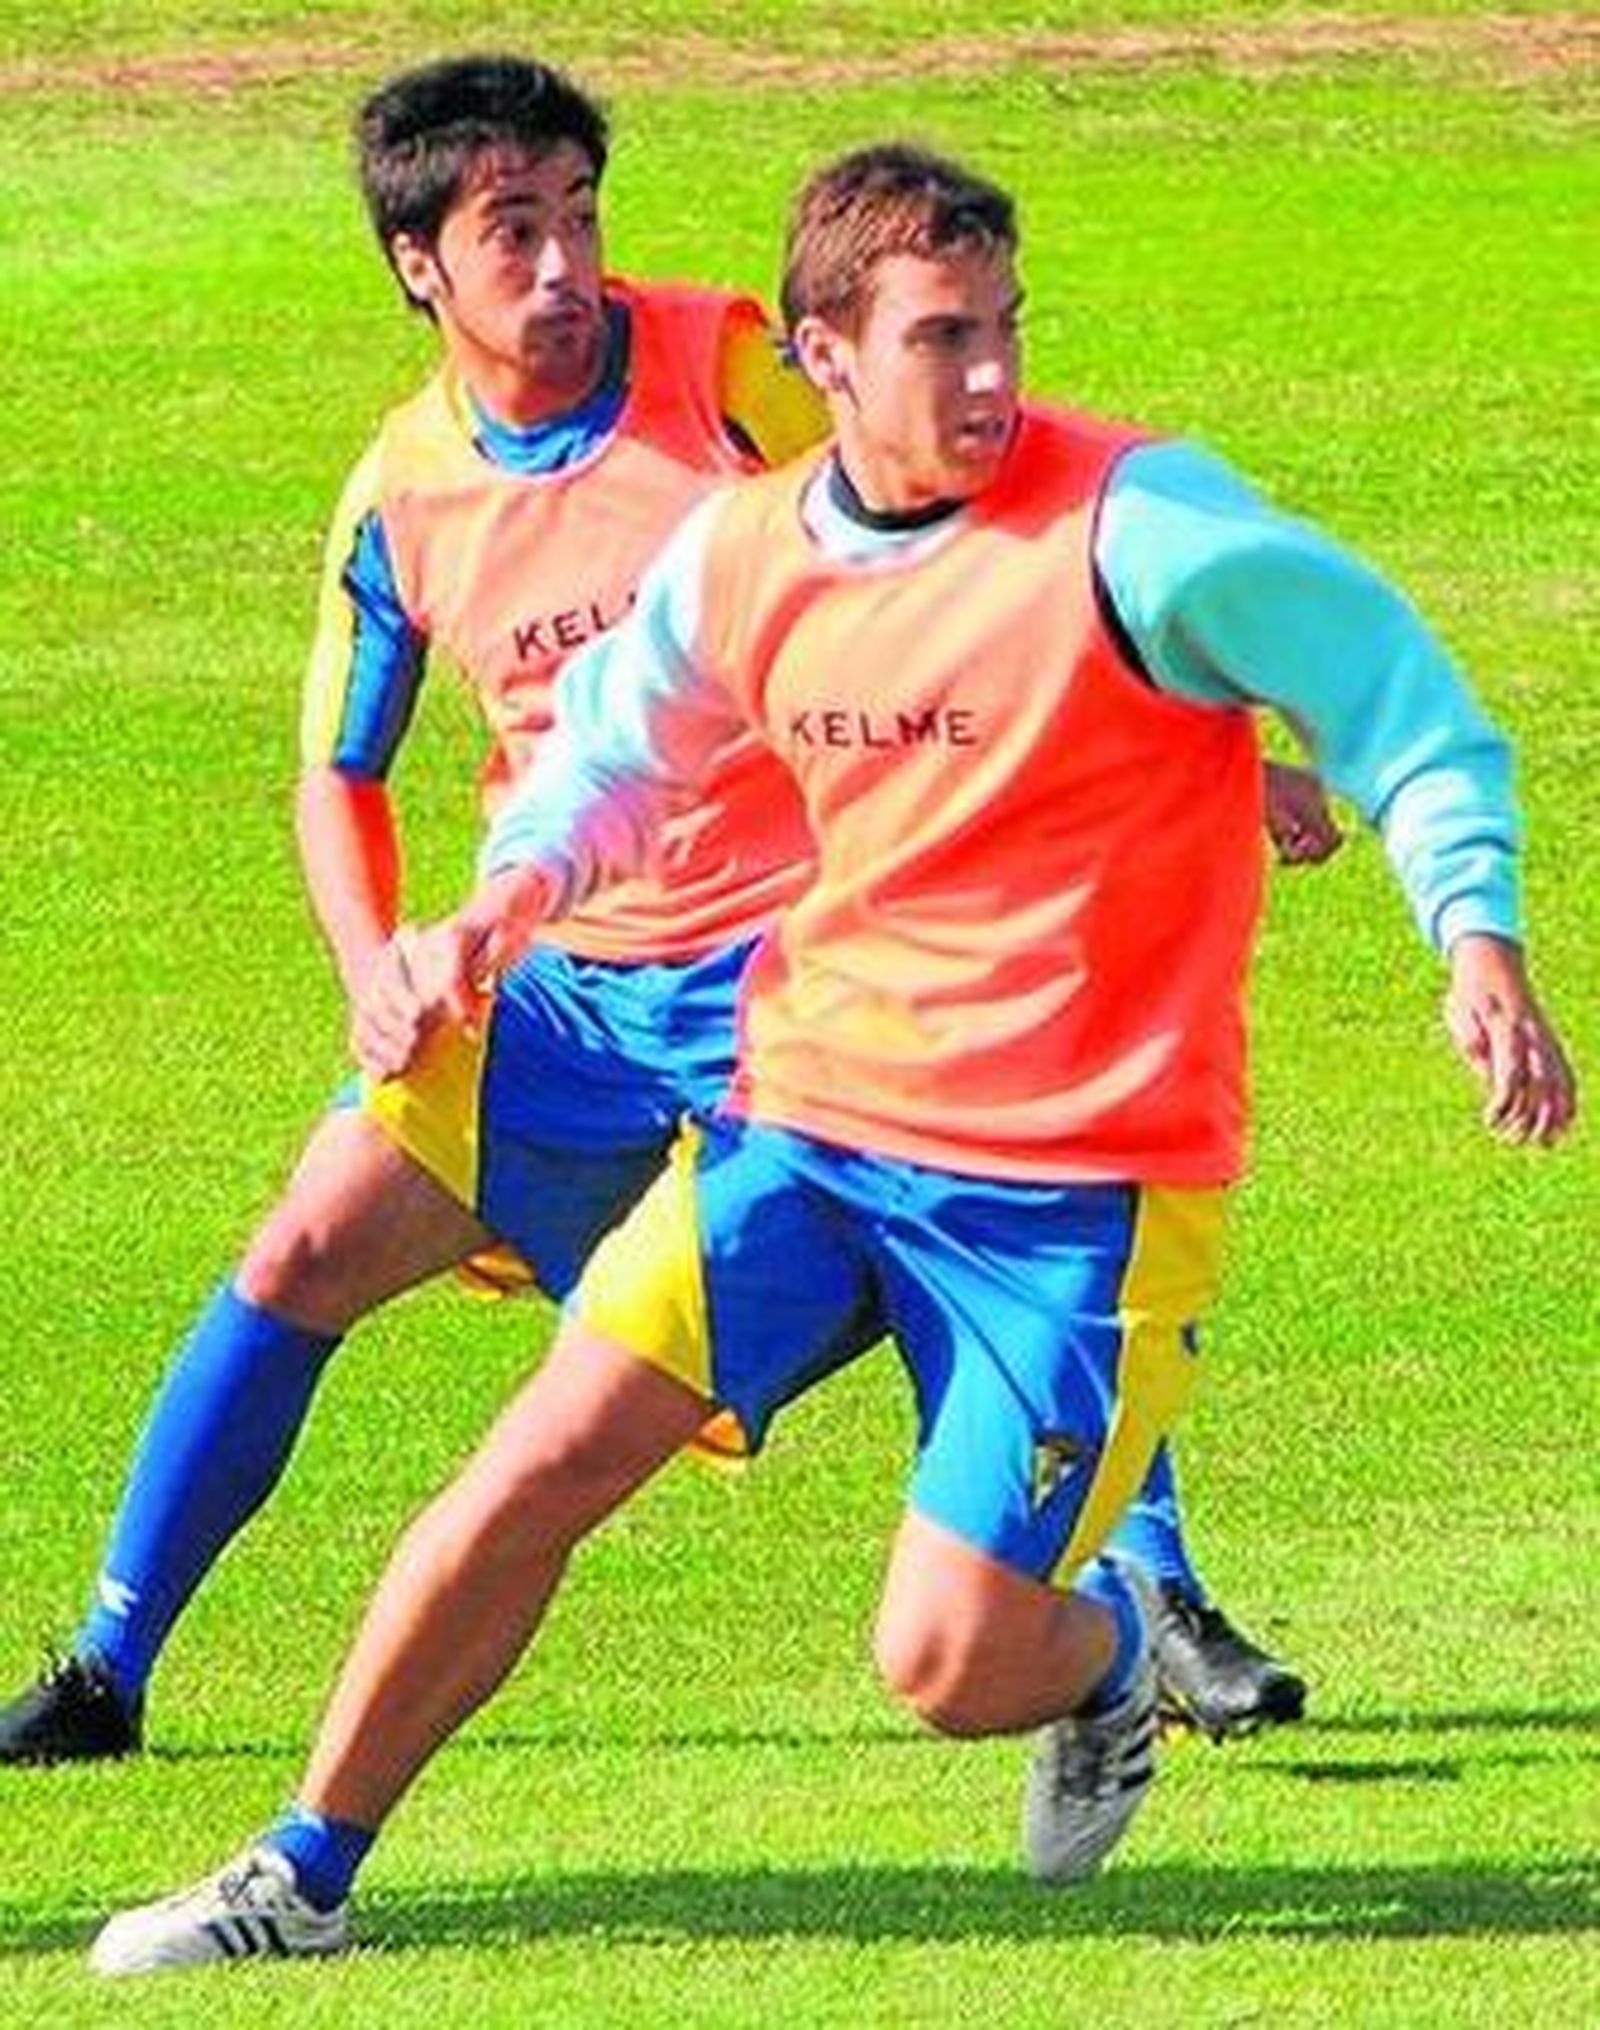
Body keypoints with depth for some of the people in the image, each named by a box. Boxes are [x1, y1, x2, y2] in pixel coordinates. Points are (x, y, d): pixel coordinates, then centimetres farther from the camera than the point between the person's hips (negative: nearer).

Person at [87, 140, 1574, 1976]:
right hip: (811, 1116, 4)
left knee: (947, 1667, -9)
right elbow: (618, 743, 20)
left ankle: (1106, 1642, 29)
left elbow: (1391, 689, -9)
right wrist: (513, 895, 0)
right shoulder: (743, 554, 1)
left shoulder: (1133, 525, -15)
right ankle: (305, 1870, 4)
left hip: (1079, 1171, -4)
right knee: (552, 1453, -10)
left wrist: (1478, 940, -21)